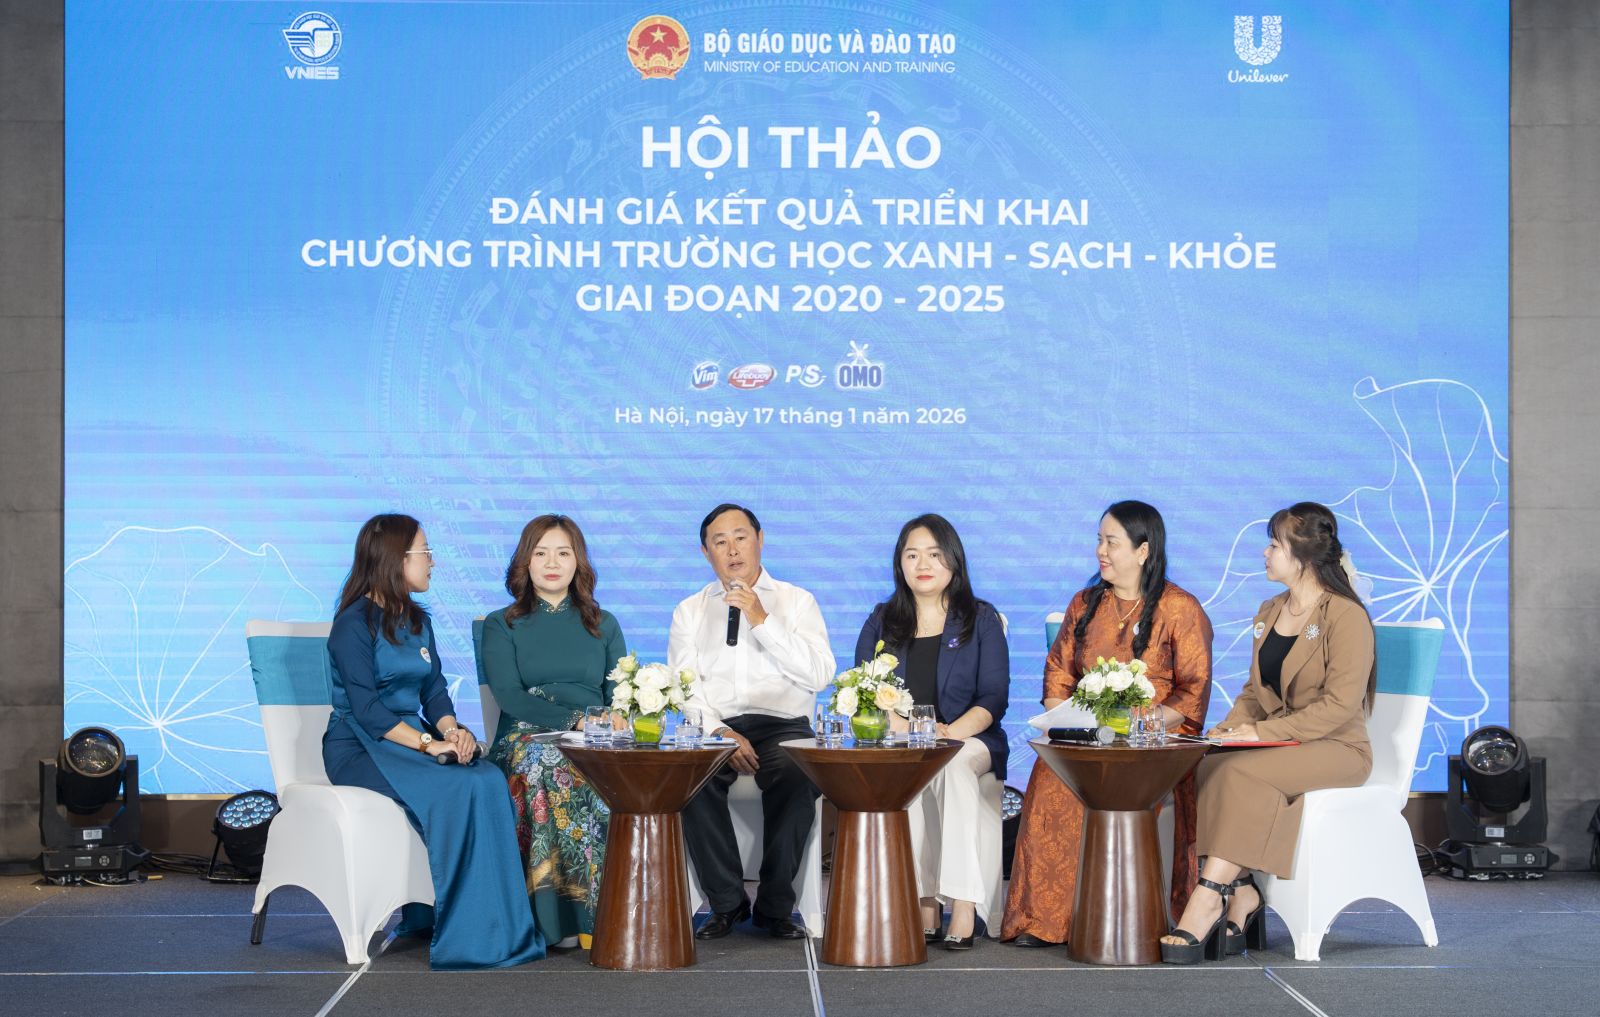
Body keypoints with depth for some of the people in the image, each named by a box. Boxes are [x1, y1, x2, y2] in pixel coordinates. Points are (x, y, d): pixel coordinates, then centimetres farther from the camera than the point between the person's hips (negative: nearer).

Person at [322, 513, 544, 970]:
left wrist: (452, 730, -10)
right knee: (458, 790, -31)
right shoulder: (354, 624, -8)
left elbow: (434, 690, 11)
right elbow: (366, 709, -16)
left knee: (491, 781, -23)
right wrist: (428, 743, -24)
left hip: (412, 740, 7)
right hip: (360, 748, -7)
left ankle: (496, 925, -22)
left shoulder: (417, 620, 17)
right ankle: (464, 934, -26)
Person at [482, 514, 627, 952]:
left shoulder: (603, 626, 22)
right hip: (526, 739, -2)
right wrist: (574, 719, -17)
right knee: (550, 770, -39)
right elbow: (509, 696, -3)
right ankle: (579, 914, -37)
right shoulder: (502, 626, 14)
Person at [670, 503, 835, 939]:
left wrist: (763, 621, -9)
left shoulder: (797, 602, 14)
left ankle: (775, 906, -19)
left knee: (797, 776, -35)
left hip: (783, 726, -1)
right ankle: (726, 903, -16)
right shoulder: (690, 611, 18)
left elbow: (820, 674, -2)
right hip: (714, 728, 1)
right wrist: (719, 732, -14)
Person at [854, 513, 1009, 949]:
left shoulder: (982, 619, 10)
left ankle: (963, 902, -41)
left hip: (969, 741, -1)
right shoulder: (881, 622, 15)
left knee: (951, 764, -37)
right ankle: (926, 902, -36)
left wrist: (949, 734, -19)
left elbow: (993, 699, 0)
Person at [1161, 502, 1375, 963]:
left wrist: (1263, 732, -23)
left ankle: (1210, 898, -33)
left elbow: (1340, 704, -17)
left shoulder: (1346, 616, -10)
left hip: (1336, 749, -7)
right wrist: (1231, 728, -2)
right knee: (1208, 766, -24)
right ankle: (1241, 895, -23)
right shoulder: (1269, 612, 17)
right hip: (1277, 744, 7)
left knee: (1239, 771, -33)